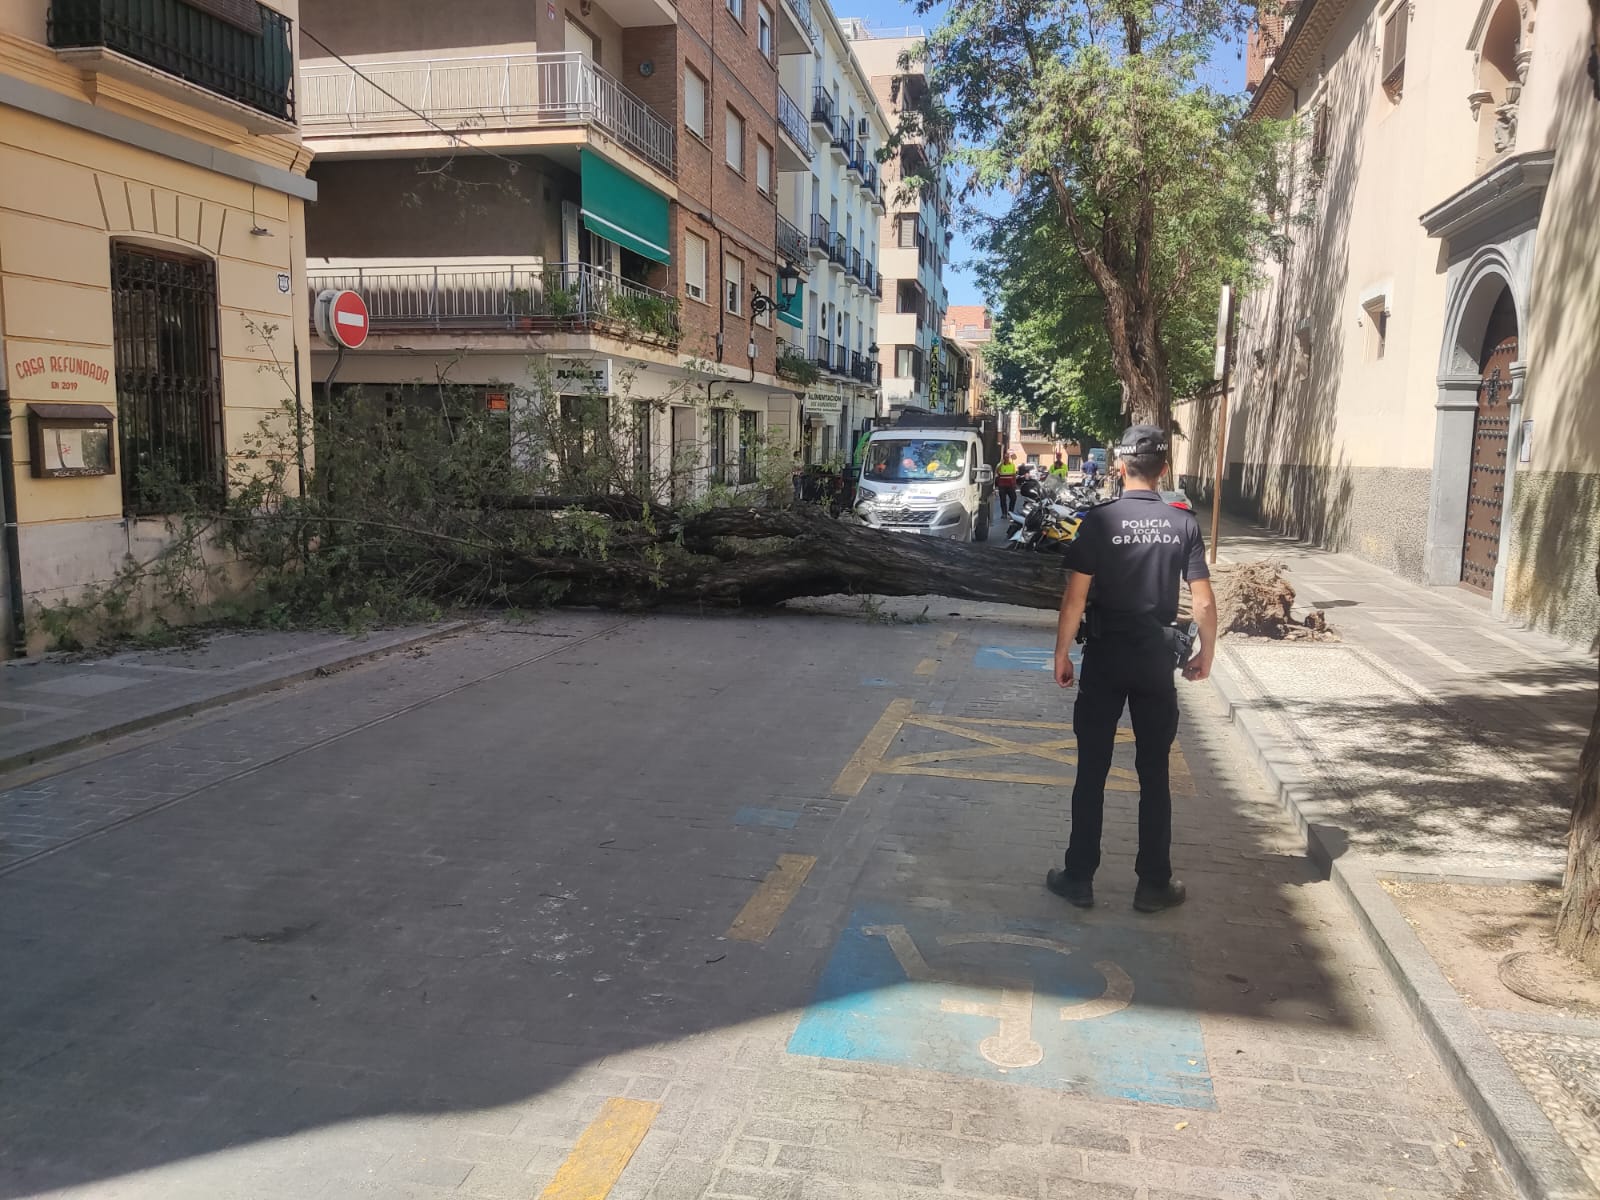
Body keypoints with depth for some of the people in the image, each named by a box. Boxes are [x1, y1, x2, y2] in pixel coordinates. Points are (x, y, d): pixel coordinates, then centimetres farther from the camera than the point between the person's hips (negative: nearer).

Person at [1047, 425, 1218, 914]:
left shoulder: (1098, 520, -9)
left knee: (1092, 772, 7)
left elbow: (1075, 598, -11)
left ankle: (1079, 878, 13)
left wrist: (1061, 655, -1)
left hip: (1105, 656, -2)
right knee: (1154, 773, 10)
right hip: (1157, 658, 2)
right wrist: (1206, 654, 13)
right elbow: (1204, 603, -2)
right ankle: (1154, 884, 17)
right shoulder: (1184, 524, -2)